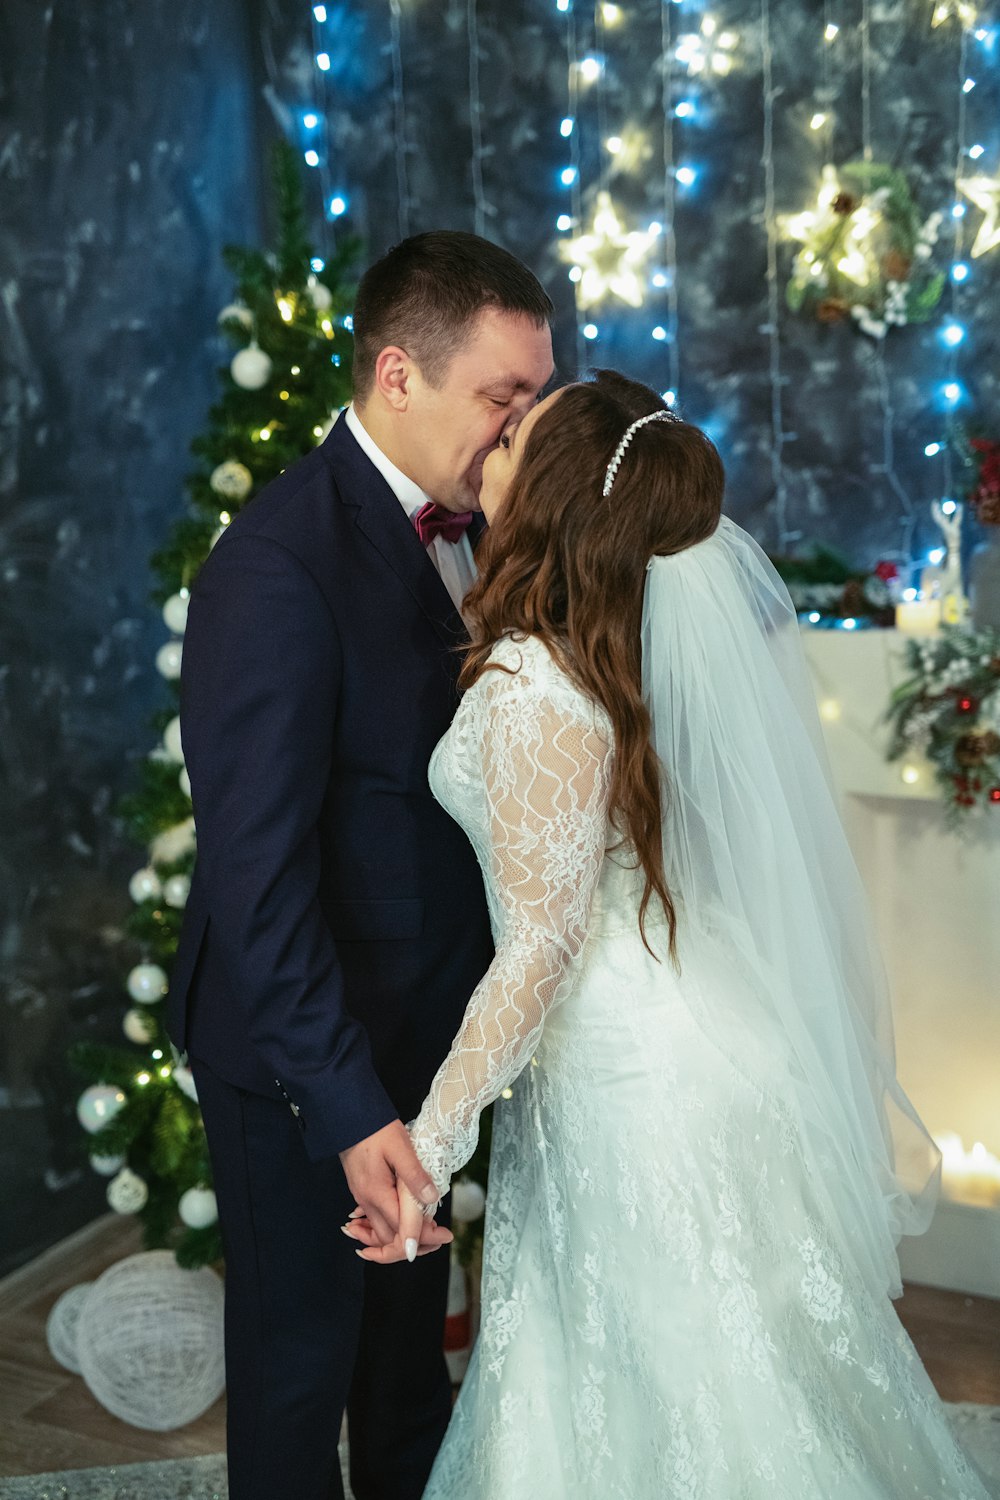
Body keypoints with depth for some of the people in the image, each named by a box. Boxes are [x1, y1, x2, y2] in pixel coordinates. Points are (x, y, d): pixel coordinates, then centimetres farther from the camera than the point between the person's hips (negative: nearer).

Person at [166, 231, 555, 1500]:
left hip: (426, 1015, 8)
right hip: (304, 1050, -8)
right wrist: (349, 1108, -31)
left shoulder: (465, 522, -1)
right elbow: (255, 867, -29)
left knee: (413, 1312, 29)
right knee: (302, 1348, 16)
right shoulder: (279, 561, -26)